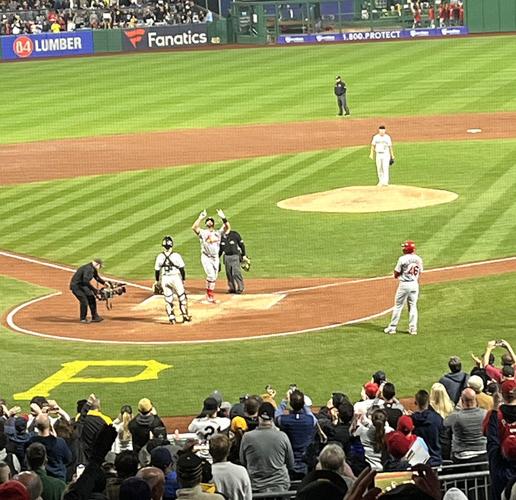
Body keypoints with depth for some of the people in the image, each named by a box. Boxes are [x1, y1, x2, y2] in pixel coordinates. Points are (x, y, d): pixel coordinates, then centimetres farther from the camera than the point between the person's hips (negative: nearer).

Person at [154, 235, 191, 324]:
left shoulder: (160, 256, -5)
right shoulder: (176, 256, -10)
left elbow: (157, 270, 0)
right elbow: (182, 269, -5)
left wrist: (157, 281, 13)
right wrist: (183, 280, 6)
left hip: (164, 279, 2)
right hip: (176, 277, -2)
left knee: (168, 299, 12)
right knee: (182, 297, 13)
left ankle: (171, 318, 9)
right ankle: (185, 316, 16)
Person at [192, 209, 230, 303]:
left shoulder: (218, 232, 9)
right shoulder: (202, 232, 1)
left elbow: (227, 227, -5)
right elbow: (194, 227, -16)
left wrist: (223, 217, -17)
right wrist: (200, 218, -21)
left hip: (215, 258, 4)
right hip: (206, 257, -4)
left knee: (214, 277, 7)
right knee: (211, 274, -19)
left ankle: (210, 296, 19)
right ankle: (209, 295, -7)